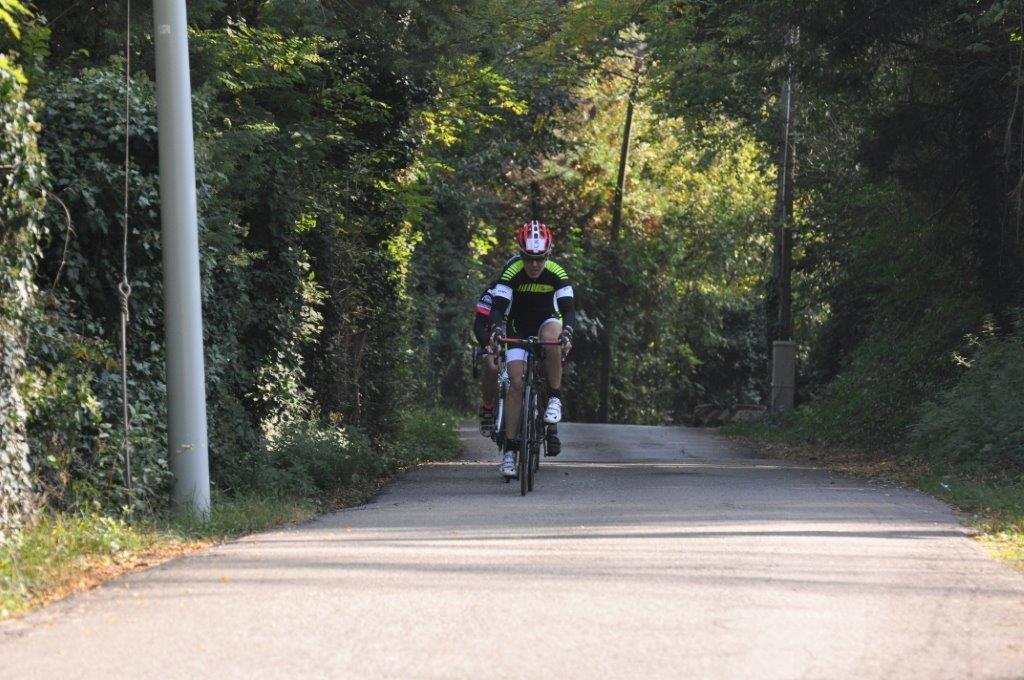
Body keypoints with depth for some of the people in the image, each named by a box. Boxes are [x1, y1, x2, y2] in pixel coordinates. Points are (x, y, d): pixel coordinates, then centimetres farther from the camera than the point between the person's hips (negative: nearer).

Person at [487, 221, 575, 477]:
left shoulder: (557, 274, -21)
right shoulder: (511, 273, -22)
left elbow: (569, 310, -28)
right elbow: (497, 308, -30)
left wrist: (567, 334, -48)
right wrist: (496, 331, -51)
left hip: (546, 322, 0)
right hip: (518, 330, 0)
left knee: (551, 335, -38)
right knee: (516, 382, -16)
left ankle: (554, 399, -23)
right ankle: (510, 448, -12)